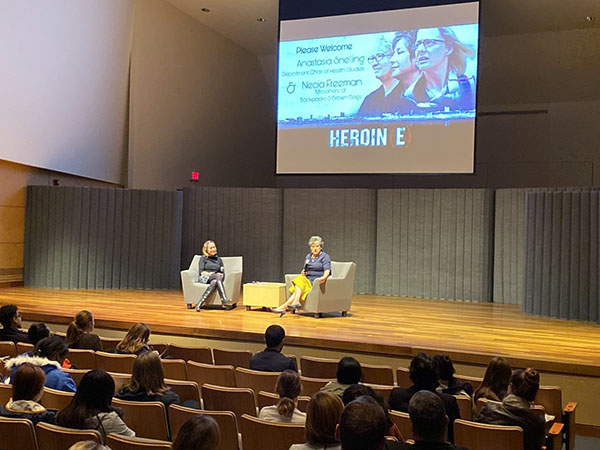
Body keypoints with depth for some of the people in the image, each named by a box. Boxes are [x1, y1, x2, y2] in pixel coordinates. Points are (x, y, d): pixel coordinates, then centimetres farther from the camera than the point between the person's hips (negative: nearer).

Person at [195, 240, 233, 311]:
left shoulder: (219, 259, 25)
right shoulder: (203, 258, 16)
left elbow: (223, 273, 18)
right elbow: (201, 272, 3)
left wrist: (221, 275, -7)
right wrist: (210, 274, -14)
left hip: (216, 278, 3)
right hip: (205, 278, -3)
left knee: (215, 281, -38)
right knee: (217, 276, -37)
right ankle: (224, 300, -55)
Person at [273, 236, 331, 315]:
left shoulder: (325, 257, 1)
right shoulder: (308, 257, 20)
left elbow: (327, 270, -14)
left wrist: (324, 277, -36)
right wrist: (303, 272, 2)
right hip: (307, 280, 6)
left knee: (300, 282, -29)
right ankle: (296, 302, -42)